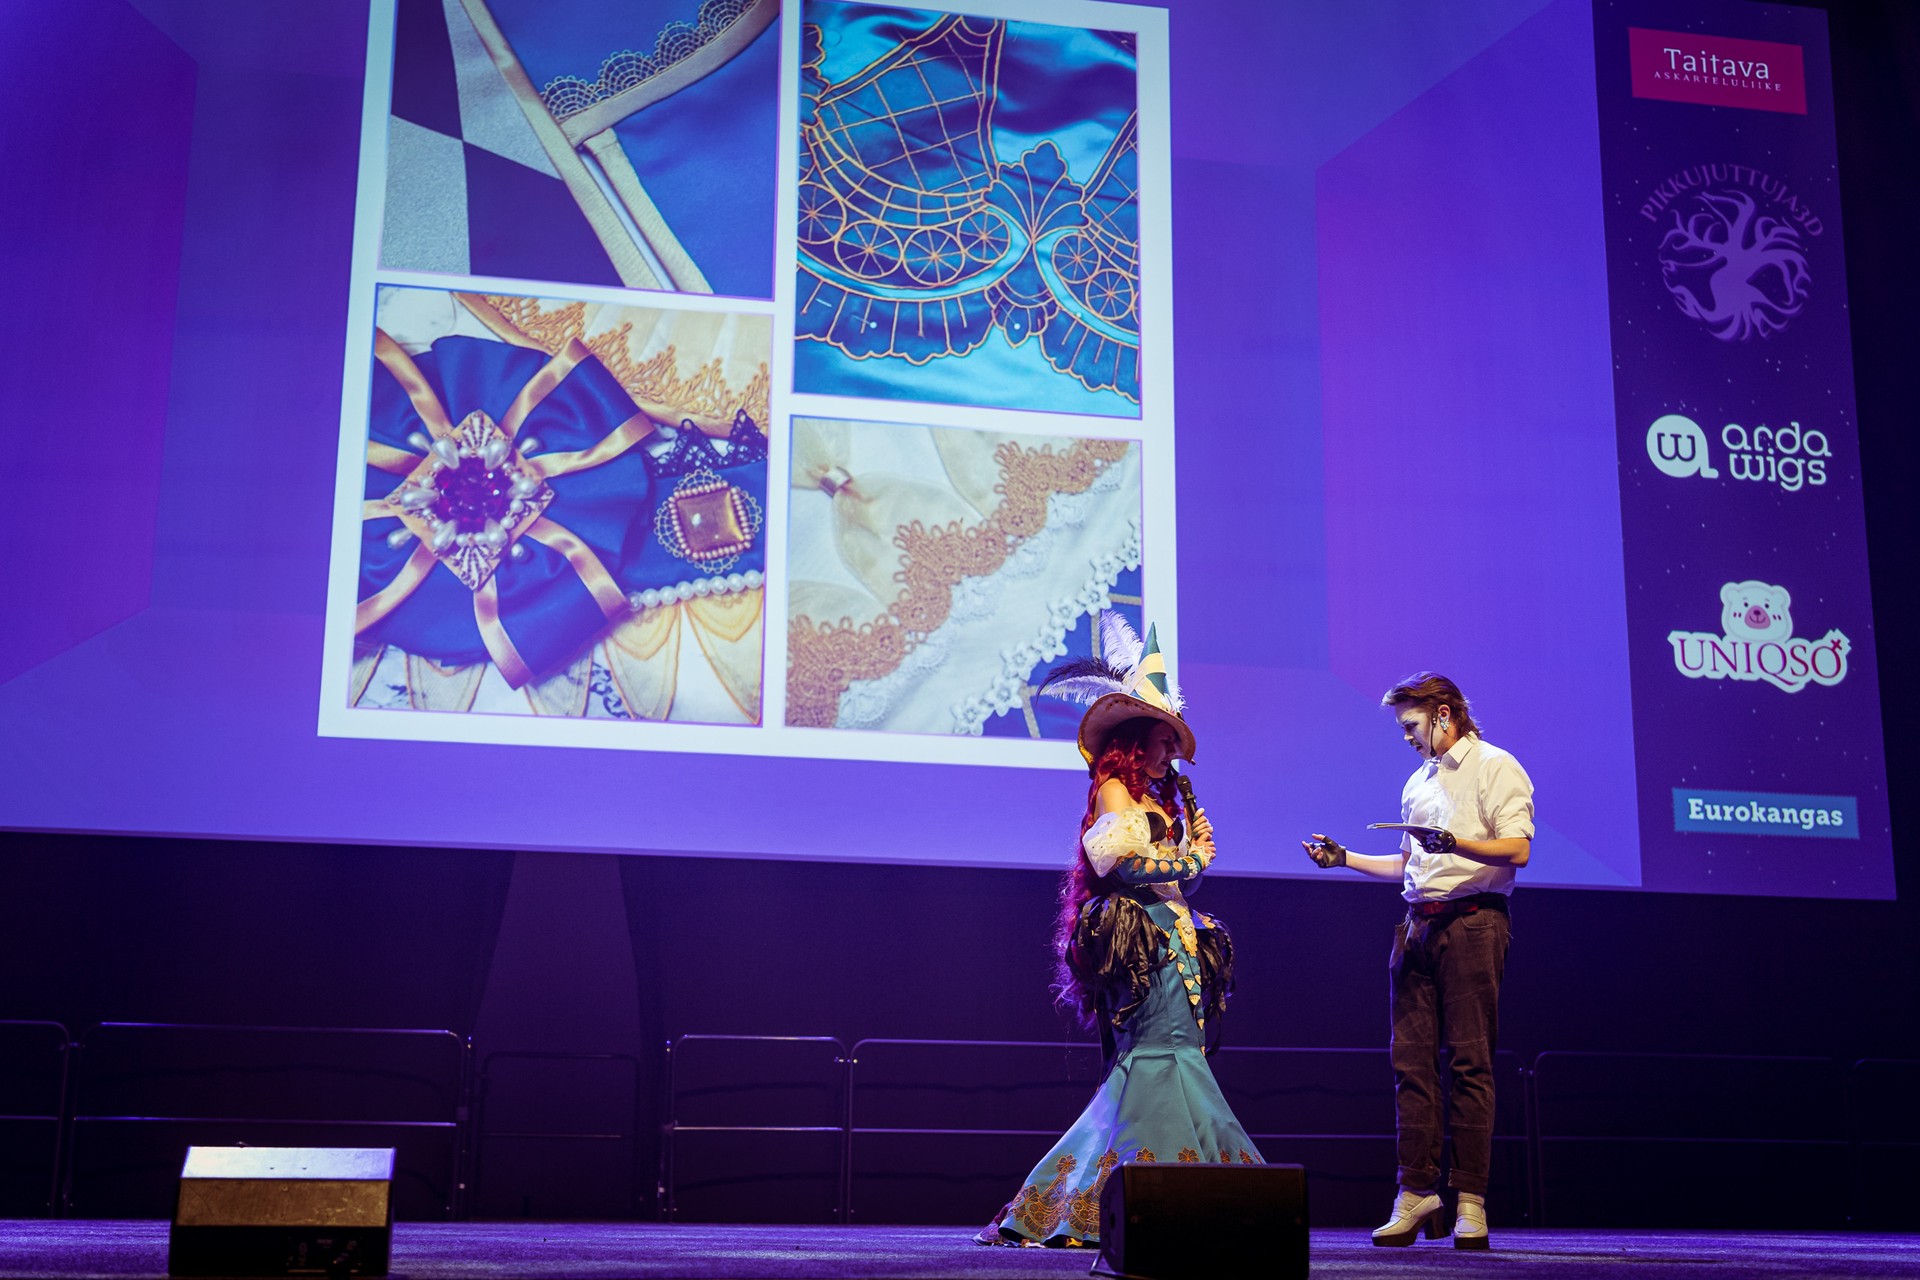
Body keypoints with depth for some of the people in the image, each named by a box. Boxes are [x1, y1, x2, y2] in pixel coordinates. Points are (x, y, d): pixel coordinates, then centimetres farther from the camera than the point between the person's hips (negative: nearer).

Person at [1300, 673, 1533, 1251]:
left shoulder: (1495, 766, 0)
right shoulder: (1419, 781, 23)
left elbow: (1517, 850, -12)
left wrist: (1456, 843, -26)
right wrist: (1345, 857, 19)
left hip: (1472, 922, -7)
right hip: (1418, 923, 7)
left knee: (1469, 1062, -7)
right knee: (1411, 1060, 1)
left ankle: (1470, 1199, -5)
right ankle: (1416, 1193, 3)